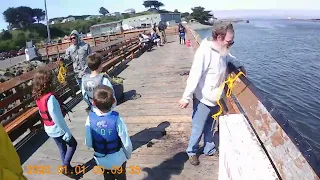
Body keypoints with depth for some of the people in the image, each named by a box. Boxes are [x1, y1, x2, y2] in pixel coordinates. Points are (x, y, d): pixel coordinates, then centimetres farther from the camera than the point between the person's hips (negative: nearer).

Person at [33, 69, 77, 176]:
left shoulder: (38, 97, -3)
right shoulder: (50, 97, -31)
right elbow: (57, 117, -28)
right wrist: (67, 131, -19)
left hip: (49, 128, 8)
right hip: (57, 128, -8)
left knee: (62, 148, 23)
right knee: (73, 144, 14)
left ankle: (67, 167, 37)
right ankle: (65, 167, 18)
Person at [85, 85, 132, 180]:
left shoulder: (90, 118, -22)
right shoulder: (116, 118, -29)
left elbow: (88, 143, -12)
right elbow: (126, 143, -21)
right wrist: (128, 155, 0)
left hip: (101, 160, 2)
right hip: (118, 160, -2)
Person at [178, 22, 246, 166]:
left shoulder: (222, 51, -1)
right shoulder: (205, 52, -25)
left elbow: (230, 58, 24)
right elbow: (194, 76, -24)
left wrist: (239, 66, 9)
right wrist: (186, 97, -21)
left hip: (216, 99, 7)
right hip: (203, 100, -7)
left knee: (210, 127, 23)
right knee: (198, 128, 9)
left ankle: (209, 149, 42)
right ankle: (192, 152, 31)